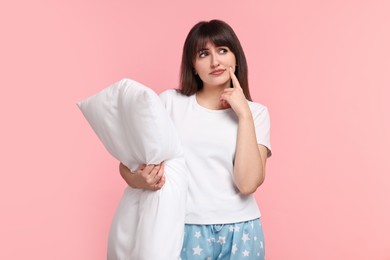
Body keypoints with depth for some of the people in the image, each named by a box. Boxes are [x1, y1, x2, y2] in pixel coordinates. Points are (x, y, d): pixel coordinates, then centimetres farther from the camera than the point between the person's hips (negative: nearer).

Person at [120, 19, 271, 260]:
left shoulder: (256, 112, 1)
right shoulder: (170, 102, 0)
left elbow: (248, 183, -11)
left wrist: (244, 115, -13)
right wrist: (140, 180, -21)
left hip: (239, 233, 0)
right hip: (185, 230, 0)